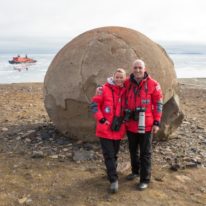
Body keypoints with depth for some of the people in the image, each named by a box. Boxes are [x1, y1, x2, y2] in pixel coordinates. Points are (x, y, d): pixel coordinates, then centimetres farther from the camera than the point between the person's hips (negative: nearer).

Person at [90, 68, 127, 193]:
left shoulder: (125, 91, 4)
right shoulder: (105, 89, -8)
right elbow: (94, 104, -8)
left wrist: (125, 121, 3)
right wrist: (101, 119, -14)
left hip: (118, 129, 4)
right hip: (105, 129, -4)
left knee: (114, 154, 18)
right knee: (109, 155, -3)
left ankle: (112, 172, 40)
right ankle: (114, 180, 5)